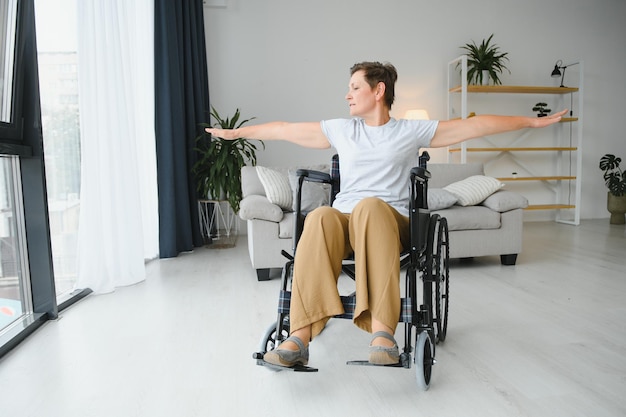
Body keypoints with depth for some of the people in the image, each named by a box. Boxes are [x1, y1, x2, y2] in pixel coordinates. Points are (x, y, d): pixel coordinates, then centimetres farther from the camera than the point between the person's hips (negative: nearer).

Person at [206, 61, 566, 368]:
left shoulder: (413, 131, 13)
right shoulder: (341, 130, 19)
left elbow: (476, 125, 10)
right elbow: (285, 129, 24)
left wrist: (532, 121, 8)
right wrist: (235, 132, 30)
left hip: (390, 220, -1)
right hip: (343, 219, 2)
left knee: (369, 205, -37)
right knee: (319, 216, -34)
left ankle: (382, 329, -43)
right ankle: (300, 338, -40)